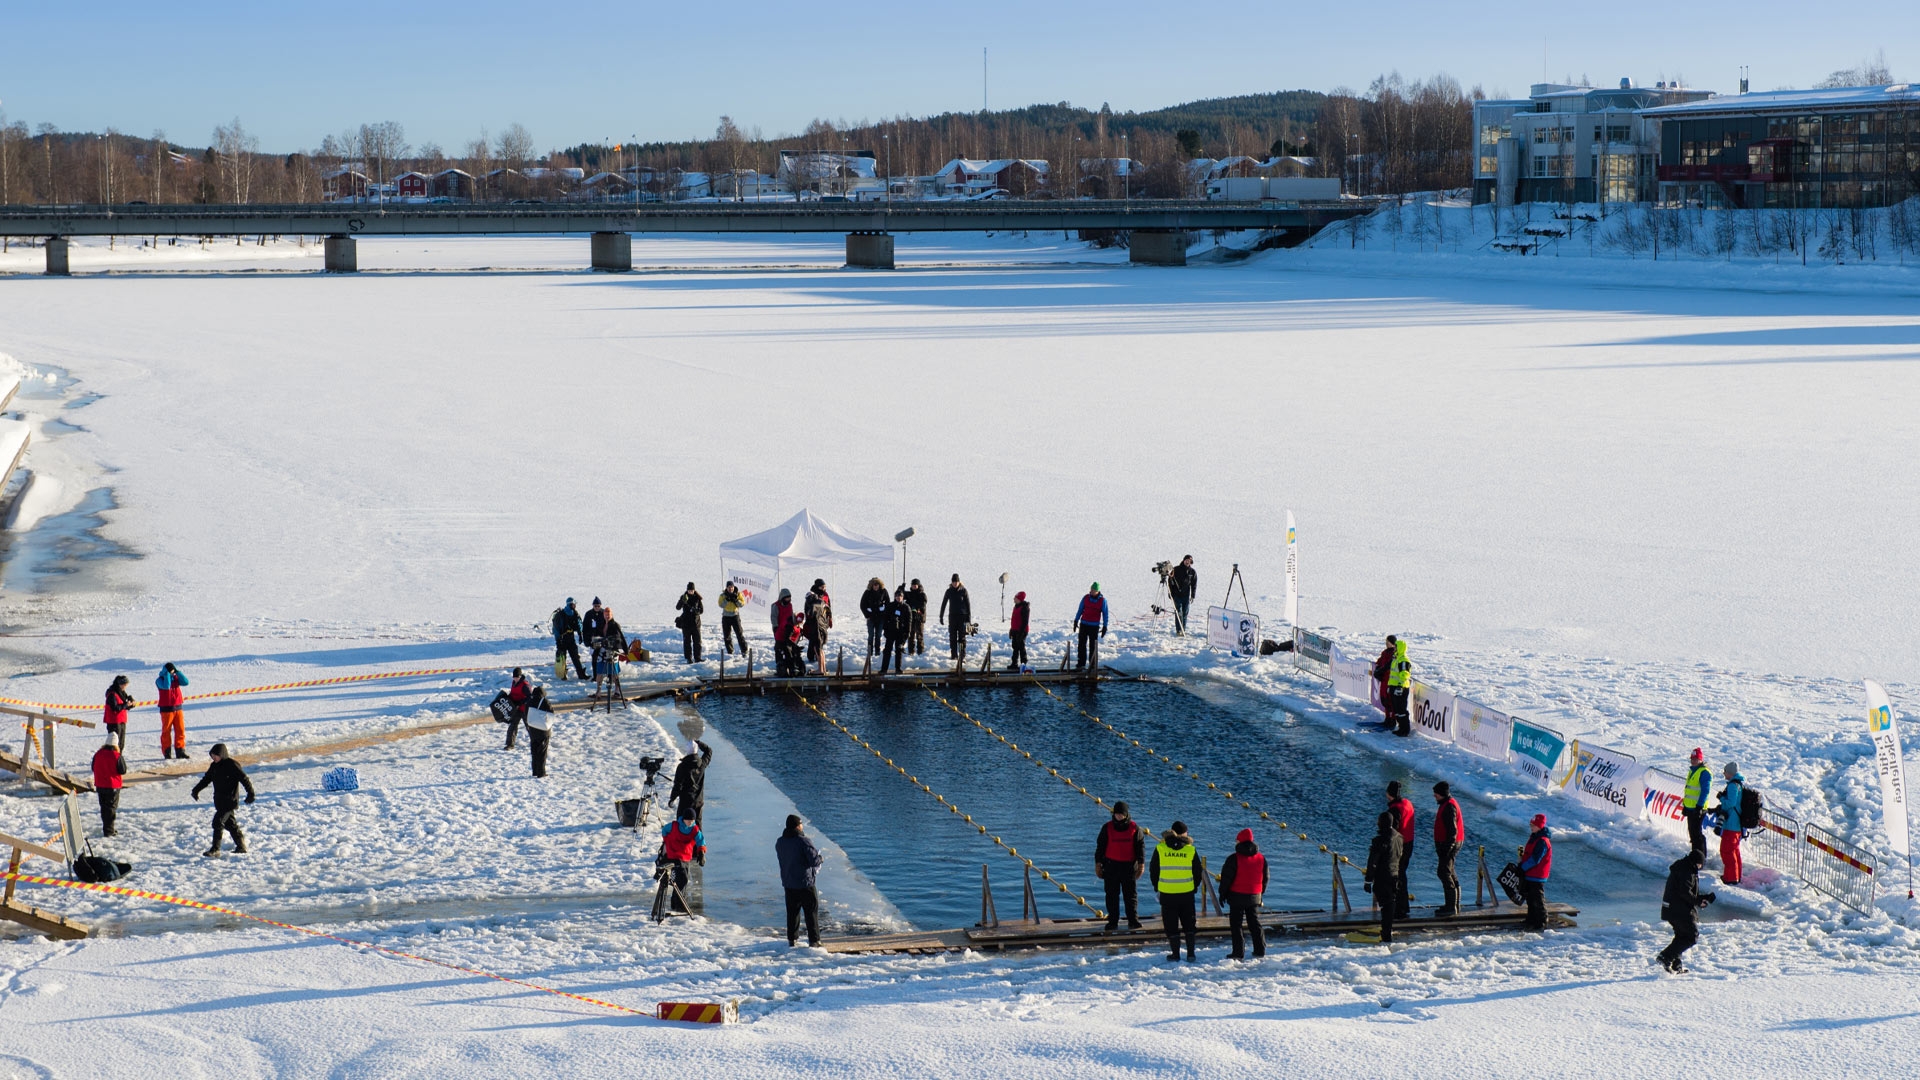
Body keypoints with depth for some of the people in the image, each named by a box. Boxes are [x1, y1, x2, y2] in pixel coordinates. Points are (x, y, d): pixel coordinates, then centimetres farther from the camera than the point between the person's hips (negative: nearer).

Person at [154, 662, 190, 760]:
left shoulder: (175, 678, 10)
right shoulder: (160, 680, -5)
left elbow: (185, 682, -4)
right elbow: (166, 686, -24)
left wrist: (177, 672, -8)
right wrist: (167, 674, -16)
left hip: (178, 708, 5)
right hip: (166, 709, -5)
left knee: (180, 730, 1)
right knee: (166, 731, 0)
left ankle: (180, 751, 5)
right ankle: (167, 752, 4)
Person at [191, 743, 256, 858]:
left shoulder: (232, 765, -14)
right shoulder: (214, 766, 10)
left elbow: (244, 779, -14)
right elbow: (206, 779, 23)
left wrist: (251, 793, -17)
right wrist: (196, 790, 22)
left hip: (230, 801, -9)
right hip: (219, 801, 9)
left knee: (218, 822, -15)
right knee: (230, 824, 15)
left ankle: (215, 850, -14)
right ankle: (241, 846, 26)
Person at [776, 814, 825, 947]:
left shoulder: (780, 843, 1)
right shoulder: (804, 841, -19)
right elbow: (814, 860, -22)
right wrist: (821, 858, 2)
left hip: (788, 884, 6)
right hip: (805, 883, -6)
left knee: (792, 912, 16)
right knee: (811, 912, 5)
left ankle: (792, 940, 21)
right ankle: (814, 941, 7)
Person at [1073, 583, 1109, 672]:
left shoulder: (1102, 600, -3)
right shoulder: (1085, 598, 2)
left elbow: (1105, 614, 0)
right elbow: (1080, 610, 11)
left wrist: (1104, 627, -5)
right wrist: (1076, 621, 6)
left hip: (1094, 626, -2)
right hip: (1084, 624, 2)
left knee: (1093, 646, -1)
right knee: (1082, 644, 1)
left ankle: (1093, 665, 5)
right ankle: (1081, 664, 4)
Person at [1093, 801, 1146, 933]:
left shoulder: (1135, 829, 0)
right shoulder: (1107, 828, 1)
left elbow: (1140, 847, 3)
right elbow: (1100, 846, 5)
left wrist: (1141, 864, -4)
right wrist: (1098, 864, 2)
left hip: (1129, 865, -1)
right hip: (1111, 865, 1)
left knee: (1131, 894, 2)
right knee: (1112, 895, 3)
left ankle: (1133, 921, 8)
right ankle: (1112, 921, 7)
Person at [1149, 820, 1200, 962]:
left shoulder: (1160, 848, -4)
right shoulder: (1190, 850, -3)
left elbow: (1153, 870, 3)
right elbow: (1198, 871, 4)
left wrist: (1157, 886, 17)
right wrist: (1194, 886, 20)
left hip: (1166, 893, -1)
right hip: (1187, 892, 1)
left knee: (1171, 925, 7)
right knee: (1189, 924, 13)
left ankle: (1175, 954, 9)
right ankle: (1190, 953, 10)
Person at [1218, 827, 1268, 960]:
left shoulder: (1234, 859, -13)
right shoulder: (1261, 858, 4)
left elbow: (1226, 878, -11)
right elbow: (1265, 878, 12)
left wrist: (1222, 894, 2)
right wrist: (1260, 893, 23)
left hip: (1237, 897, -5)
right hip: (1254, 897, 5)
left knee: (1236, 925, 1)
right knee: (1255, 924, 15)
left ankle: (1238, 953, -2)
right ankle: (1260, 950, 16)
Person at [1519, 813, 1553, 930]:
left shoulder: (1542, 841, -20)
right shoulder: (1534, 838, 12)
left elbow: (1535, 859, -24)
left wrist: (1523, 867, -17)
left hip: (1537, 876, -10)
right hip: (1529, 874, 10)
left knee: (1538, 900, -4)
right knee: (1530, 899, 17)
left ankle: (1542, 923, 2)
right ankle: (1531, 921, 27)